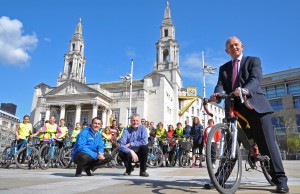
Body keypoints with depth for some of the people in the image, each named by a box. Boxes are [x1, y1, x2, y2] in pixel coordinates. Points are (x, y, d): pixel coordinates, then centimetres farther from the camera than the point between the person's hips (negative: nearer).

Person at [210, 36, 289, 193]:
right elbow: (220, 85, 2)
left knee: (267, 143, -5)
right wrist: (216, 94, -24)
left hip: (255, 106, -3)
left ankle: (280, 179, 3)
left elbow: (255, 79, -11)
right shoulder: (224, 68, 19)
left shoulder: (253, 61, 8)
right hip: (234, 108, 3)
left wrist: (245, 90, -35)